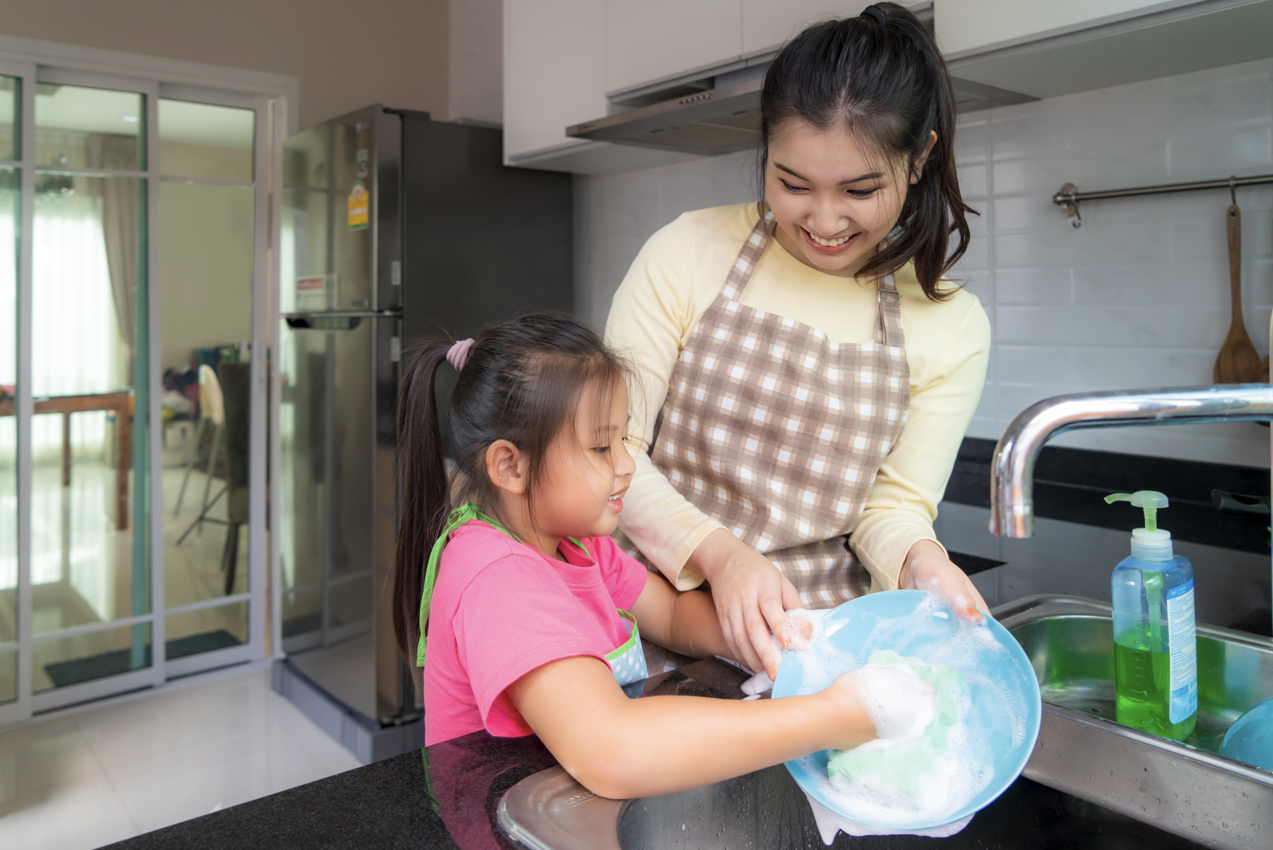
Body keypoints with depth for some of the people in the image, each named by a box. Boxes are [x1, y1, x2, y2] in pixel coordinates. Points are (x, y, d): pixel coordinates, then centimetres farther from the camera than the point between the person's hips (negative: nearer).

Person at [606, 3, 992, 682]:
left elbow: (893, 503, 3)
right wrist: (718, 552, -23)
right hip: (658, 607, -3)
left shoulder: (952, 327, 1)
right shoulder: (688, 252, -6)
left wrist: (920, 562, -20)